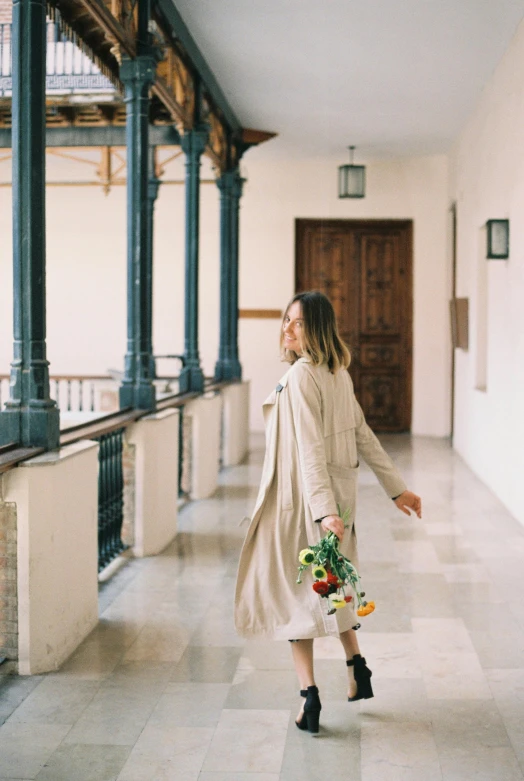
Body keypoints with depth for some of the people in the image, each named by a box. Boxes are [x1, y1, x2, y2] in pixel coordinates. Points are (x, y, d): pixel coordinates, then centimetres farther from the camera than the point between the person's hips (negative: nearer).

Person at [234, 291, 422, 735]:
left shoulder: (301, 376, -19)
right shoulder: (339, 374, 6)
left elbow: (311, 450, -27)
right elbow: (363, 436, 12)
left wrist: (324, 510, -32)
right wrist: (397, 488, 16)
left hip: (301, 498, -8)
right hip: (339, 492, 8)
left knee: (292, 590, 3)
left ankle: (310, 698, 4)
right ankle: (357, 668, 32)